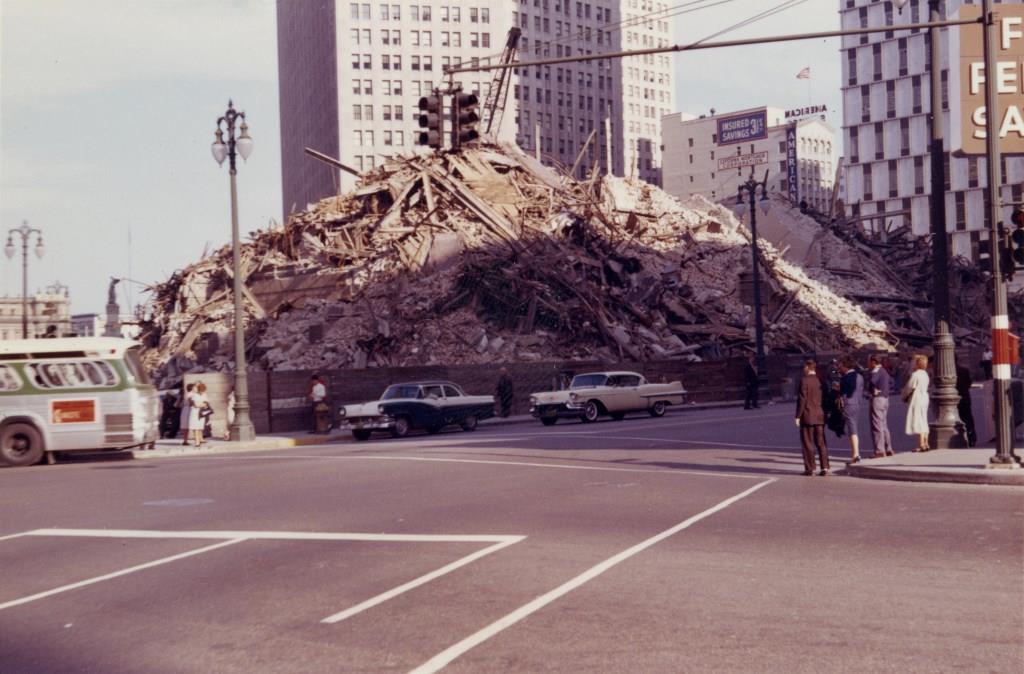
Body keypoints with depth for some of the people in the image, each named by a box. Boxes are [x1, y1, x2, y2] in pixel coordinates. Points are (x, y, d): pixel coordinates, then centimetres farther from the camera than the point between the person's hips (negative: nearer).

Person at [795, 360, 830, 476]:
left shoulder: (804, 381, -12)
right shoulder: (820, 380, 5)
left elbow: (802, 400, -14)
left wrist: (798, 416, -9)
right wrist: (824, 413, 15)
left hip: (807, 416, -5)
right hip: (819, 415, 5)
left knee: (808, 443, 2)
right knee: (821, 443, 9)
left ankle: (810, 468, 2)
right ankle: (825, 467, 5)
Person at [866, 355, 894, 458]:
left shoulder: (876, 371, -14)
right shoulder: (884, 371, 16)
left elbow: (872, 380, -35)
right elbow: (891, 382, 34)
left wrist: (875, 389, -18)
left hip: (877, 399, -10)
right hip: (885, 398, 10)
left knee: (877, 425, -7)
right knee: (884, 425, 16)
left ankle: (879, 450, -9)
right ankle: (888, 449, 19)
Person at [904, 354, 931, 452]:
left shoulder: (915, 375, -17)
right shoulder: (925, 374, 11)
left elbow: (909, 388, -12)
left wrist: (904, 396, 8)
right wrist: (907, 396, 14)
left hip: (916, 400, -9)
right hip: (924, 398, 9)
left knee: (918, 422, -7)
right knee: (923, 422, 13)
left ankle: (921, 445, -9)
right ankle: (925, 444, 15)